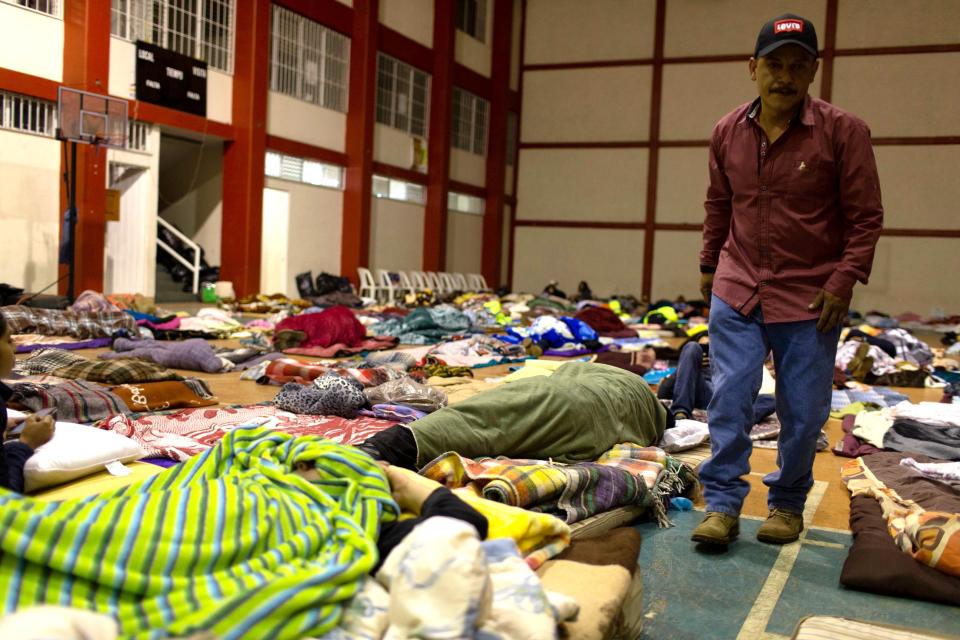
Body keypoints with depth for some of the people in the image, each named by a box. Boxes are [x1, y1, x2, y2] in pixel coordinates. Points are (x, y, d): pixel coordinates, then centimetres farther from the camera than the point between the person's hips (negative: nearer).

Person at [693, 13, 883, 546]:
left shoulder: (843, 132, -7)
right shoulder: (727, 133, 3)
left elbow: (866, 216, -4)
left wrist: (844, 280, -12)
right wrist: (708, 266, 17)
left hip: (810, 298, -2)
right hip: (736, 291, 2)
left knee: (803, 410, 5)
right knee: (729, 397, -2)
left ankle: (787, 505, 24)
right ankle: (722, 506, 7)